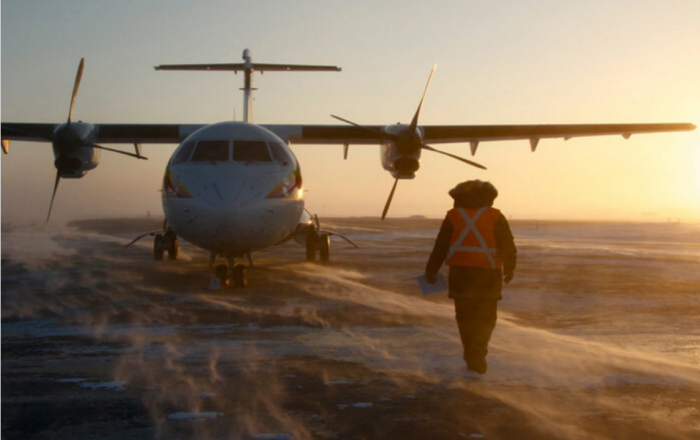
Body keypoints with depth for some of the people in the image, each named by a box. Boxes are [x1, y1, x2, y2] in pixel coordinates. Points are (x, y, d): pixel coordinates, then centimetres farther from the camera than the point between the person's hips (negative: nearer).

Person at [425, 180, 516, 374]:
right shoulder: (495, 217, 1)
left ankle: (472, 356, 15)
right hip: (488, 274, -1)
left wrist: (431, 270, 11)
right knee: (486, 318, 8)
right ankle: (478, 351, -11)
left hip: (460, 273, 1)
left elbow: (440, 247, 4)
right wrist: (509, 270, 16)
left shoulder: (453, 216, 4)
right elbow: (508, 247, 2)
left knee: (465, 317, 13)